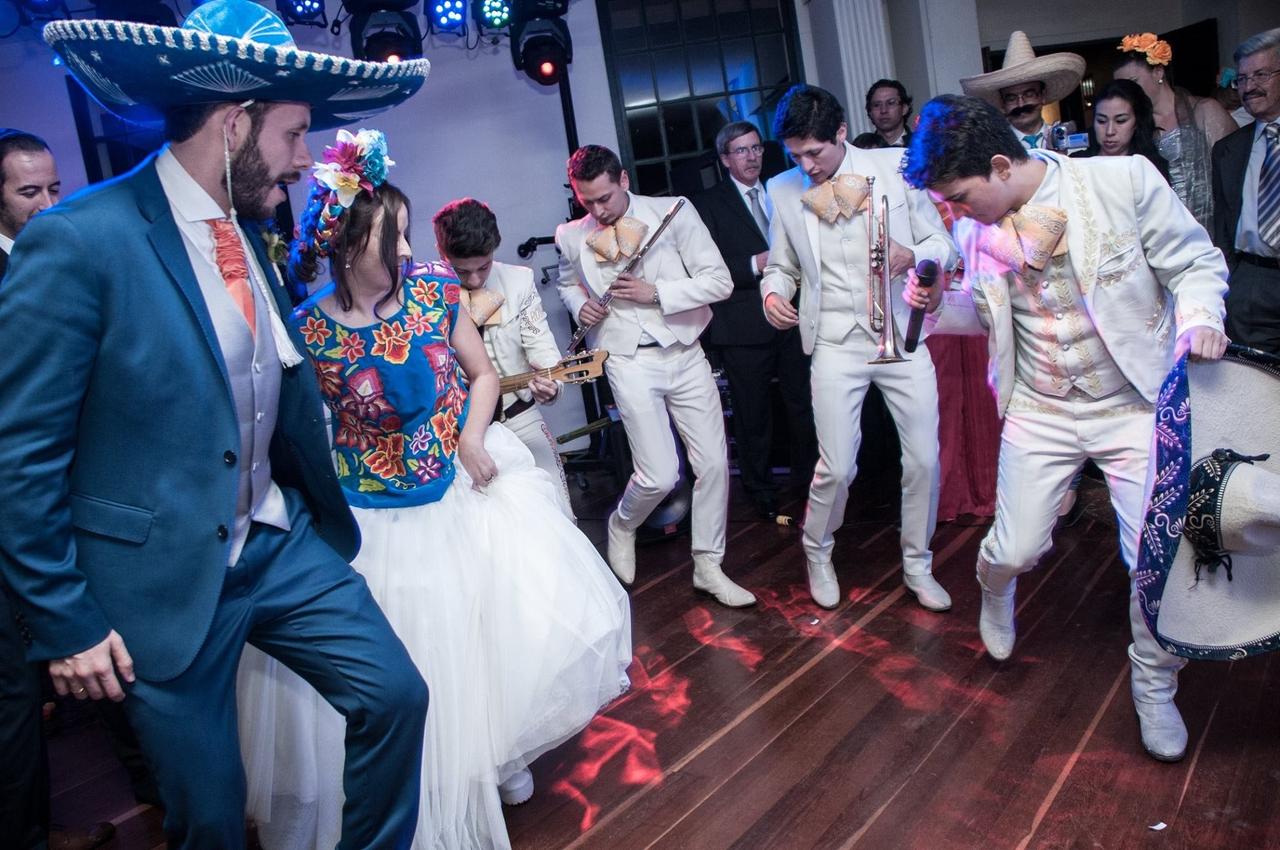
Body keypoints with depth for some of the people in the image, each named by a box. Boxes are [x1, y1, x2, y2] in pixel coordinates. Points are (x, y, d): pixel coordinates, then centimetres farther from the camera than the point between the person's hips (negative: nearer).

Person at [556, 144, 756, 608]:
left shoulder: (674, 213, -5)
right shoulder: (572, 236, 2)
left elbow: (720, 281, -7)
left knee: (713, 463, 3)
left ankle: (708, 566, 21)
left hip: (686, 355, 2)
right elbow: (568, 283, 23)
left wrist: (656, 292, -16)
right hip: (631, 361, -1)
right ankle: (622, 524, 28)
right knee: (660, 475, -7)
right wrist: (580, 304, 0)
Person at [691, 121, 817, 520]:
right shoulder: (707, 204, -1)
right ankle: (761, 492, 21)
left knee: (805, 405, 6)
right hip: (745, 323, -4)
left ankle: (808, 480, 23)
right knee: (753, 415, 5)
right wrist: (755, 265, -19)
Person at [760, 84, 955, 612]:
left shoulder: (894, 167, -1)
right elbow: (781, 266, 14)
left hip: (902, 334, 1)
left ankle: (917, 565, 26)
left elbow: (943, 245, 3)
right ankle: (817, 554, 26)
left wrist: (911, 255, -19)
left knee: (924, 458, 4)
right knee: (837, 467, -3)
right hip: (837, 341, 0)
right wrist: (773, 294, -9)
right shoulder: (784, 191, 3)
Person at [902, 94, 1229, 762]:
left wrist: (1199, 316, -25)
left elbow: (1197, 262, -5)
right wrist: (938, 305, -10)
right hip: (1040, 413, 3)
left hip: (1137, 405, -2)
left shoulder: (1124, 180, -14)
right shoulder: (976, 229, -3)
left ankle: (1154, 687, 25)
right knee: (1015, 550, 3)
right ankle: (995, 592, 42)